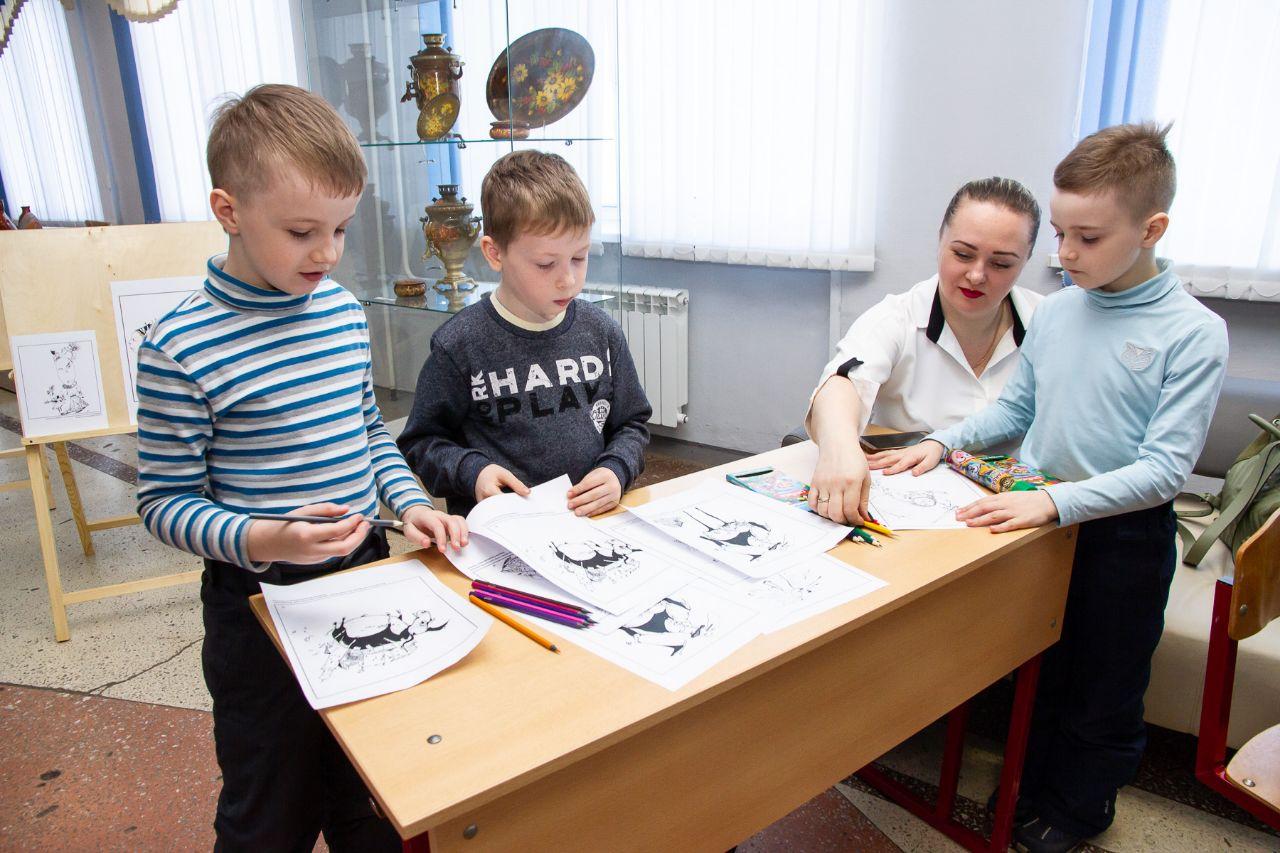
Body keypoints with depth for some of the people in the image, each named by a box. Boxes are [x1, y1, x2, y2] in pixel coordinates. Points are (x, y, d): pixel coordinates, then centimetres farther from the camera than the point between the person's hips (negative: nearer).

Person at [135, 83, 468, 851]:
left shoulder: (345, 310, 0)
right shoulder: (181, 348, -18)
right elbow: (166, 502, -12)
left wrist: (411, 504, -3)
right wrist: (262, 542, -28)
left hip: (367, 572, 5)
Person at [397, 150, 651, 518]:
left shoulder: (602, 332, 6)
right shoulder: (458, 345, -5)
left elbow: (632, 423, 17)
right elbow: (420, 442, 5)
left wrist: (616, 470, -1)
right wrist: (470, 470, -12)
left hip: (594, 519, 2)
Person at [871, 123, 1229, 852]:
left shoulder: (1194, 332, -16)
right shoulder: (1056, 311, -1)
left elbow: (1165, 469, -20)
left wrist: (1054, 501, -30)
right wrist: (941, 443, -5)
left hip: (1124, 535, -4)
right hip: (1039, 520, 4)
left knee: (1102, 690, 15)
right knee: (1036, 670, 20)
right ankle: (1030, 789, 42)